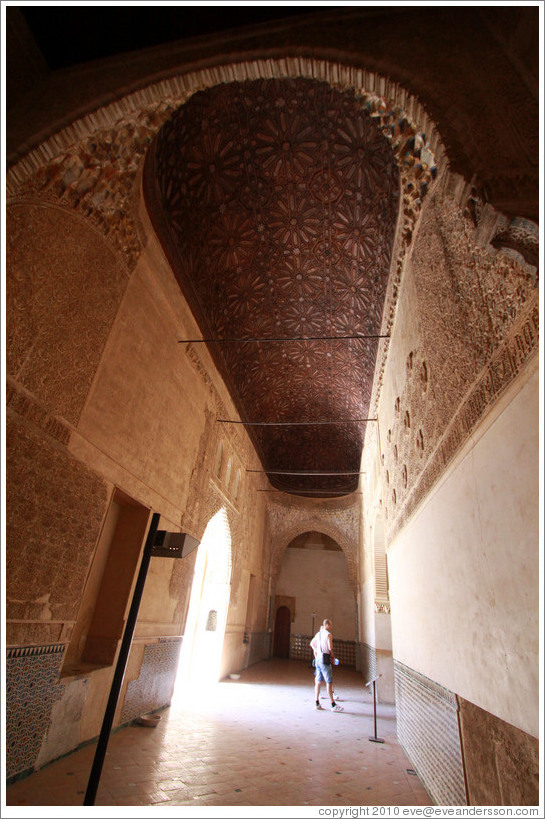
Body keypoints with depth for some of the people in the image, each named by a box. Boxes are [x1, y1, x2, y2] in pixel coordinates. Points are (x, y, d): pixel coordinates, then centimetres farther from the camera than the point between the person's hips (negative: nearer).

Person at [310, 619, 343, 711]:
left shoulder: (318, 634, 14)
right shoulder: (328, 634, -10)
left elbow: (312, 644, 27)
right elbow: (330, 648, -16)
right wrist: (332, 655, 2)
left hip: (318, 659, 8)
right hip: (325, 659, -8)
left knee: (318, 682, 11)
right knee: (329, 682, -3)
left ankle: (317, 704, 14)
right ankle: (333, 705, 1)